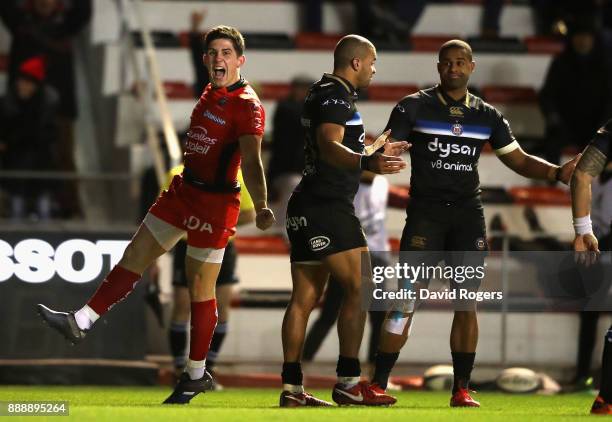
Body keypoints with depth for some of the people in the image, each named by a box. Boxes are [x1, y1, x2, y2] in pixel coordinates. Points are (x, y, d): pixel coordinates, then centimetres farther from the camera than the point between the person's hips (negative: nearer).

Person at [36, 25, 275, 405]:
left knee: (200, 289, 0)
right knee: (134, 257, 10)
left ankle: (196, 374, 10)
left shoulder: (247, 106, -17)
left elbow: (252, 161, -29)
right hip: (183, 190, 8)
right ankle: (81, 322, 15)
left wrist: (261, 206, -43)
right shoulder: (211, 95, 10)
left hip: (215, 201, -8)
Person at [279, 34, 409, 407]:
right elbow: (329, 146, -30)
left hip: (307, 208, 10)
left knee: (305, 297, 9)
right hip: (327, 207, -10)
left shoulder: (324, 93, 20)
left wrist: (376, 149, 52)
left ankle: (291, 388, 9)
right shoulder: (336, 95, -12)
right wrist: (367, 162, -49)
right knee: (359, 287, -10)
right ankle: (348, 383, -12)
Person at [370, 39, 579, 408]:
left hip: (468, 214, 3)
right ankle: (378, 384, -7)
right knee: (407, 298, -11)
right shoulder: (414, 107, 2)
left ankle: (461, 389, 5)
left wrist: (558, 172, -2)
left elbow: (520, 160, 15)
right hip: (425, 212, -3)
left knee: (466, 302, -1)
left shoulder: (487, 116, 11)